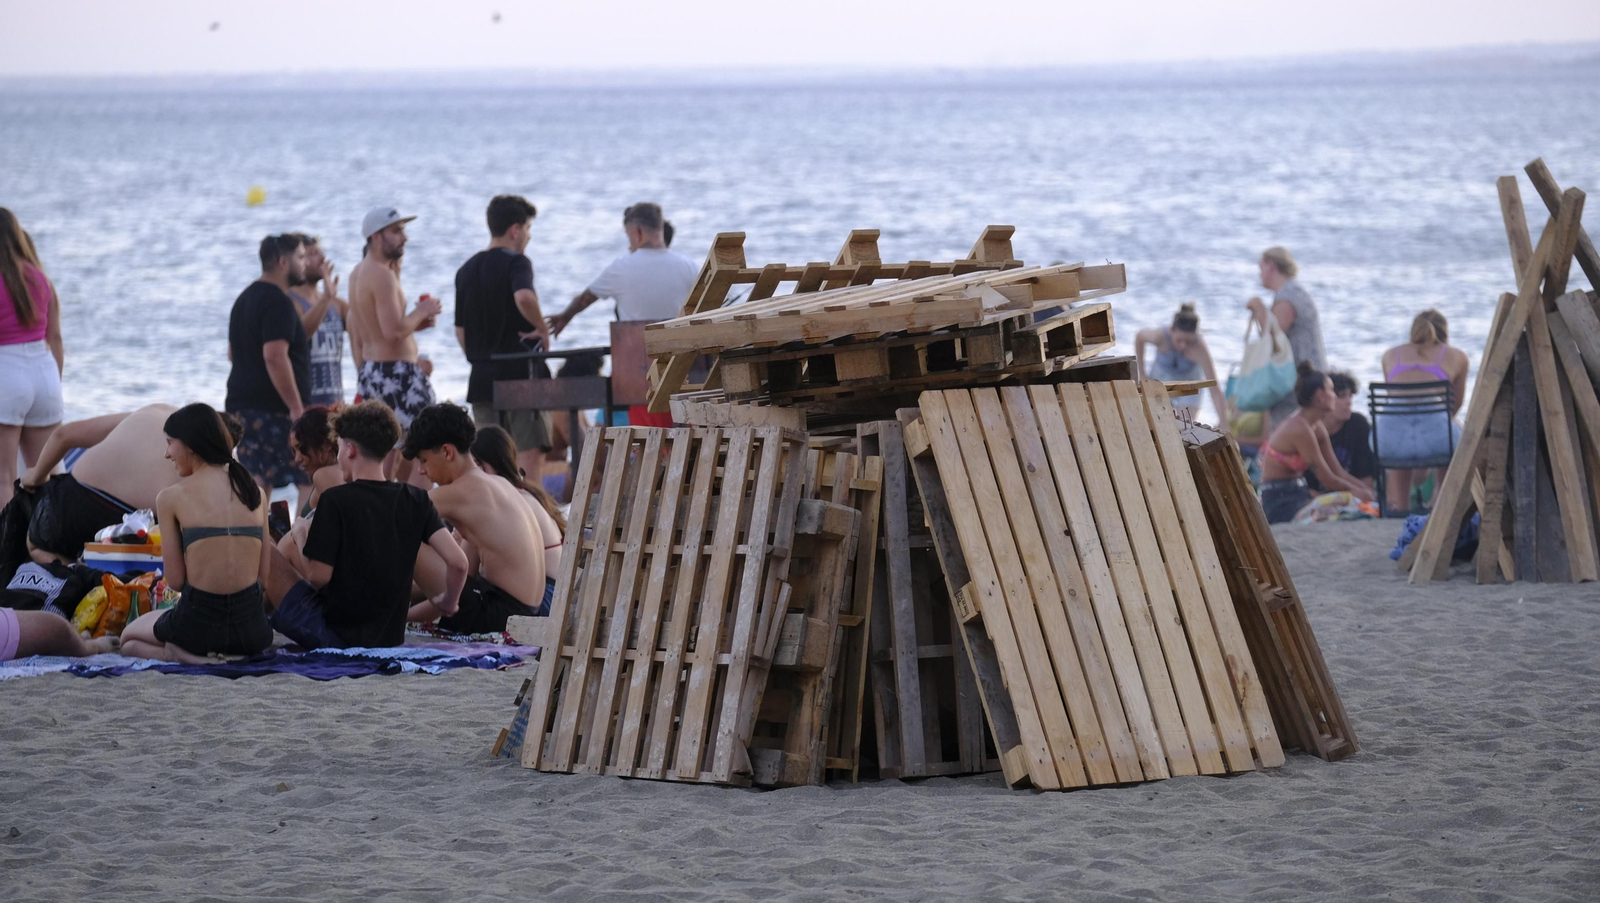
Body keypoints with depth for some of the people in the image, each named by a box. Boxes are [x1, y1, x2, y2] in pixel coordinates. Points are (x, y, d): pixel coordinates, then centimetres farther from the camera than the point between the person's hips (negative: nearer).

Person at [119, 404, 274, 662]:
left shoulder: (171, 497, -6)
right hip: (251, 626, 5)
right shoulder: (255, 492, 5)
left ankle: (180, 655, -2)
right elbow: (263, 570, 8)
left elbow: (175, 580, -5)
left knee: (129, 639, 28)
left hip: (200, 620, -5)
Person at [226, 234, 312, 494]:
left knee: (257, 482, 9)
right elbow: (275, 356, -24)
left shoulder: (245, 299, 18)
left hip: (241, 404, 10)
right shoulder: (278, 302, -14)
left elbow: (233, 353, 26)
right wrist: (297, 408, -23)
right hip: (273, 409, -10)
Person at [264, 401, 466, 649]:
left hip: (336, 635, -6)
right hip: (390, 639, 6)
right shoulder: (415, 500, -1)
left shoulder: (335, 500, -15)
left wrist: (301, 537, 5)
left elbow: (318, 576, -14)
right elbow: (458, 562, -7)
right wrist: (448, 603, 12)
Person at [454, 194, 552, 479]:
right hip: (520, 373, -6)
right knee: (530, 453, -5)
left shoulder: (466, 270, 13)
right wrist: (542, 329, -16)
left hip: (482, 378, 6)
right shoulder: (515, 262, -8)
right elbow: (524, 297, -30)